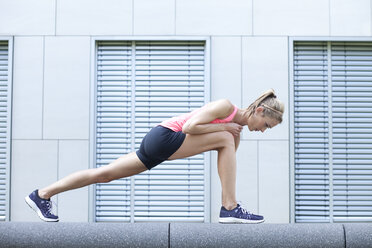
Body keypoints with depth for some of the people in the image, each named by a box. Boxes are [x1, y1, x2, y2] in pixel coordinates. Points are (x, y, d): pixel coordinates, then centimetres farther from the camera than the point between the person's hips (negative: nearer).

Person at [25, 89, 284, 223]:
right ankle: (230, 208, -13)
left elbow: (227, 165, 17)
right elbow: (190, 126, -21)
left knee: (105, 174, 8)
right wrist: (225, 126, -14)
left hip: (158, 147, 8)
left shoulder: (237, 132, 15)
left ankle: (42, 195, 15)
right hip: (163, 137, -8)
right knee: (226, 139, -14)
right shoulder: (226, 106, -11)